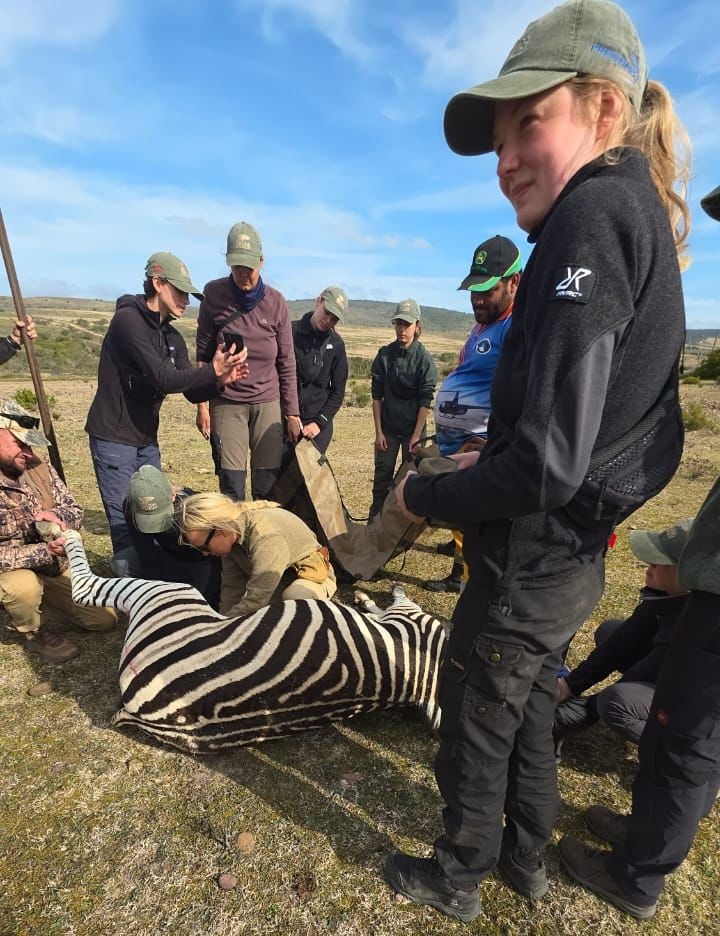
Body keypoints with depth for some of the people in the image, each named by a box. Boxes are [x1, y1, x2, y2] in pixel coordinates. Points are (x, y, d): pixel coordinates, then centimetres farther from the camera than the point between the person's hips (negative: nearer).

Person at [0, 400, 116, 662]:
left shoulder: (39, 467, -7)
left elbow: (76, 511, -3)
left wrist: (56, 516, -26)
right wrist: (44, 551, -38)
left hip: (55, 566, 5)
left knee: (105, 619, 1)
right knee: (24, 585, -40)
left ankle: (39, 605, 22)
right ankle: (35, 634, -6)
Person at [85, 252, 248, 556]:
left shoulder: (172, 336, 9)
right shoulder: (128, 319, -15)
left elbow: (192, 392, 2)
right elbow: (163, 379, -26)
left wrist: (220, 381, -16)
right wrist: (213, 371, -32)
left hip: (147, 440, 8)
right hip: (114, 439, -7)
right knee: (125, 522, -3)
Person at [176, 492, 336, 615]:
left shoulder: (266, 536, -39)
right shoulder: (231, 534, -13)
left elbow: (255, 600, -37)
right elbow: (232, 588, -7)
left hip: (312, 575, -7)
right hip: (275, 580, 7)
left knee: (292, 597, -39)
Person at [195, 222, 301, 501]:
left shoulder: (276, 302, -2)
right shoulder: (214, 294, -4)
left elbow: (286, 363, 2)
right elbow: (203, 353, 1)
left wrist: (292, 413, 2)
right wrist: (202, 404, -3)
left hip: (268, 403, 1)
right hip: (227, 404, -1)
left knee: (268, 488, 2)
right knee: (232, 489, -2)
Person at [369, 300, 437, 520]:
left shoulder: (424, 358, -6)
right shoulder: (385, 354, 1)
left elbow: (425, 400, -7)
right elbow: (376, 395, 1)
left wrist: (417, 435, -11)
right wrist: (378, 431, -3)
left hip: (413, 428, -2)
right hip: (388, 427, 2)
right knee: (382, 477, 5)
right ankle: (374, 521, 17)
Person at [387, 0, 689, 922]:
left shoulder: (593, 213, -19)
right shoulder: (643, 220, 10)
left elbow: (547, 462, -28)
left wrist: (422, 495, -13)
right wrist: (486, 457, 16)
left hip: (531, 563, -9)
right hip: (573, 555, 9)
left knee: (475, 729, 16)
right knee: (529, 713, 27)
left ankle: (456, 879, 44)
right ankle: (525, 857, 52)